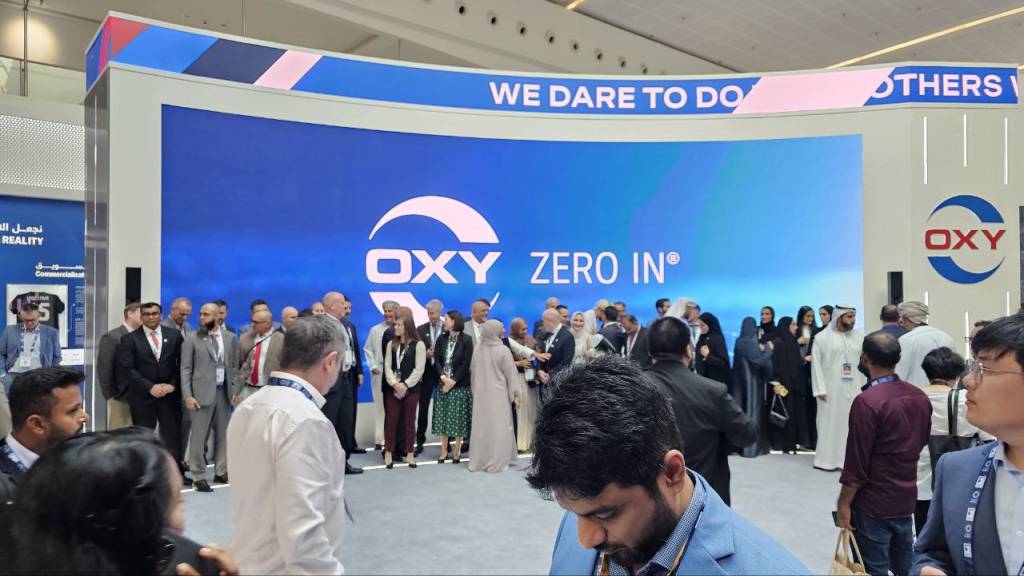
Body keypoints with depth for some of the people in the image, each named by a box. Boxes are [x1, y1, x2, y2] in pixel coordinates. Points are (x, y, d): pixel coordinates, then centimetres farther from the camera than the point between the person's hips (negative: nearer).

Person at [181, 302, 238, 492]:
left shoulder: (230, 338, 7)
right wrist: (187, 396, -10)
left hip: (224, 391, 3)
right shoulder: (192, 339, -1)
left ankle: (221, 472, 21)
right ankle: (198, 476, 10)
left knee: (223, 433, 9)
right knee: (199, 435, 0)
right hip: (202, 392, -3)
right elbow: (185, 369, -3)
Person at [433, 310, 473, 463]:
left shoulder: (466, 339, -4)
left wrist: (453, 381, -13)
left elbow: (466, 363, -9)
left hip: (460, 385, -4)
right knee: (442, 418, 5)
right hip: (443, 384, 4)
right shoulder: (441, 339, 9)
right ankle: (443, 451, 13)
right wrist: (443, 377, -12)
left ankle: (457, 451, 12)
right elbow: (437, 360, 3)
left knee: (458, 419, 1)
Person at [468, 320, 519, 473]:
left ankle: (478, 461, 19)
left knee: (481, 427, 12)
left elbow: (472, 371, 6)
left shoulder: (477, 349, -2)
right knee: (498, 427, 5)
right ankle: (497, 462, 8)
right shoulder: (503, 350, -13)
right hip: (498, 393, -4)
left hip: (480, 393, 4)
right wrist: (513, 393, 2)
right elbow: (510, 374, -8)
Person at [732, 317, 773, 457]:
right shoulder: (751, 343, -17)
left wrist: (760, 350, 16)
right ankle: (751, 447, 2)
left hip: (740, 380, 7)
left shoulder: (739, 342, 7)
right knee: (752, 410, -1)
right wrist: (768, 350, -5)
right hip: (752, 381, -7)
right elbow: (760, 361, -18)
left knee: (742, 409, 12)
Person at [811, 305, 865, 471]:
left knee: (851, 424, 4)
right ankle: (827, 459, 11)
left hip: (854, 390, 3)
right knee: (830, 423, 3)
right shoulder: (822, 337, -2)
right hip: (830, 390, -2)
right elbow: (816, 364, -4)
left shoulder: (859, 337, 7)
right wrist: (820, 389, -10)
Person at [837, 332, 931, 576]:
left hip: (874, 504, -7)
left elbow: (857, 462, -19)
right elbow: (922, 443, 15)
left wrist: (844, 503, -10)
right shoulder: (920, 397, 2)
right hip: (907, 500, 7)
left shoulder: (867, 402, -21)